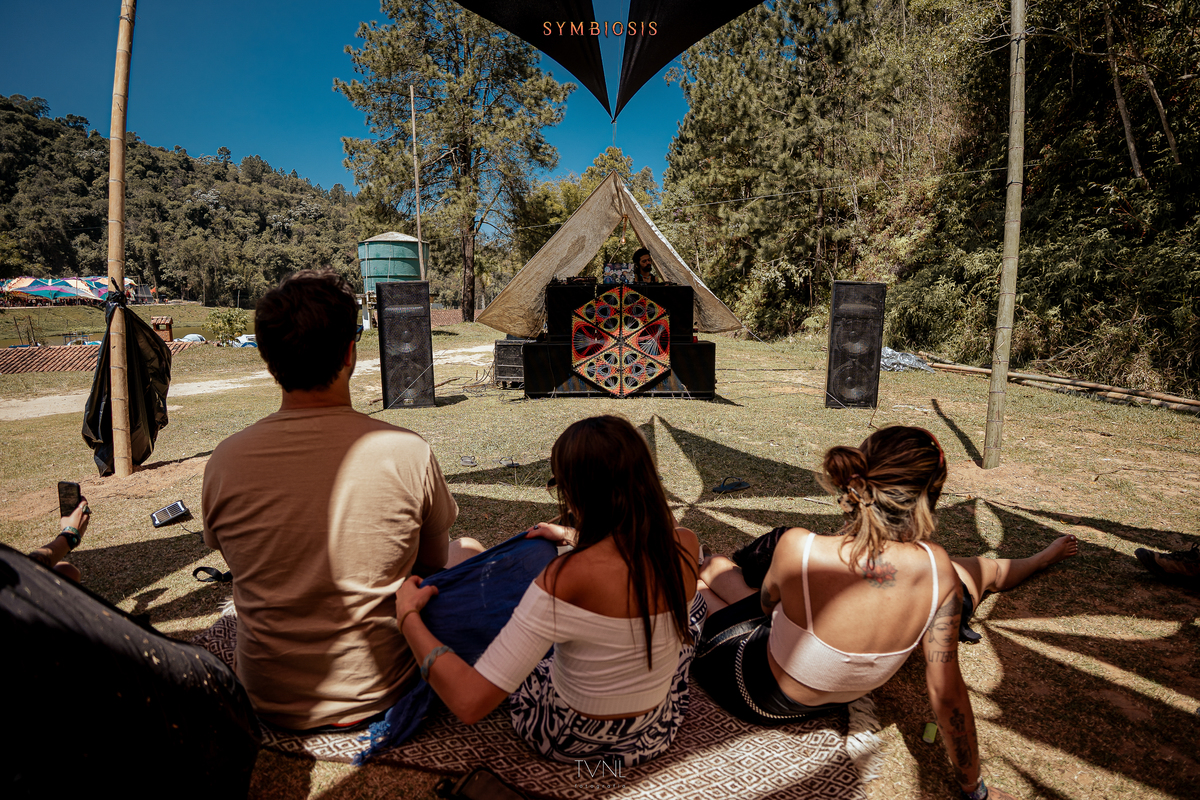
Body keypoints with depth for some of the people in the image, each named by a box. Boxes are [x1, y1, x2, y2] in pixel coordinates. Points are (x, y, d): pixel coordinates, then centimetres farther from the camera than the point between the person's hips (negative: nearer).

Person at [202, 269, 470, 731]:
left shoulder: (224, 462, -17)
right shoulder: (407, 453, -24)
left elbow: (234, 560, 4)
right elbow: (434, 563, -6)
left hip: (270, 705, 3)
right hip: (379, 694, -2)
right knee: (470, 549, 21)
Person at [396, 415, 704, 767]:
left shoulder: (568, 579, -35)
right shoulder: (686, 547, -18)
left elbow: (470, 702, -32)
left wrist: (408, 615, -19)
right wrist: (572, 536, 16)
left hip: (571, 740, -3)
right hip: (657, 732, 4)